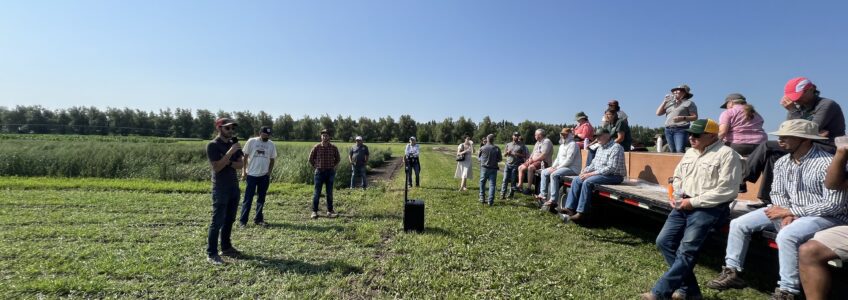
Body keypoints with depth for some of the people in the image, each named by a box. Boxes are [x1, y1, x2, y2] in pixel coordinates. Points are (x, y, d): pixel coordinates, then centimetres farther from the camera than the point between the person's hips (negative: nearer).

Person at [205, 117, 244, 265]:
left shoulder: (234, 144, 10)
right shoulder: (213, 145, -10)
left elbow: (240, 164, 6)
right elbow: (216, 167, -18)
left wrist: (229, 162, -14)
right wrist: (230, 152, -24)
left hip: (234, 187, 7)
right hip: (220, 189, -7)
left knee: (230, 219, 13)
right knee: (217, 221, -5)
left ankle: (226, 247, 23)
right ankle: (211, 253, 2)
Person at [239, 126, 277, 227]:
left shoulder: (271, 144, 3)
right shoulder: (251, 142, -4)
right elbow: (245, 157, 0)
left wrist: (269, 173, 2)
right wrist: (244, 171, -4)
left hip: (264, 176, 3)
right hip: (251, 175, -3)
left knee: (261, 199, 10)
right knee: (248, 198, -1)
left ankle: (258, 219, 20)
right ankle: (242, 220, 6)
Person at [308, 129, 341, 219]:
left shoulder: (333, 147, 0)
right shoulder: (316, 147, -3)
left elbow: (338, 159, 14)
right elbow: (311, 159, 7)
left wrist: (333, 167, 6)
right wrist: (315, 167, 2)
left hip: (330, 172, 1)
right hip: (319, 172, -1)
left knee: (330, 193, 7)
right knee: (317, 193, 1)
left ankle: (330, 211, 15)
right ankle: (314, 211, 9)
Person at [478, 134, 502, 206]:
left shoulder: (482, 148, -6)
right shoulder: (497, 148, -6)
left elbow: (478, 157, 7)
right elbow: (500, 159, 0)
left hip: (484, 168, 1)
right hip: (493, 168, 0)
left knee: (482, 183, 16)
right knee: (492, 184, 2)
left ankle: (482, 198, 21)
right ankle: (490, 201, -3)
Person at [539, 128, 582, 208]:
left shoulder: (572, 144, -10)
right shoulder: (562, 145, 21)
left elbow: (569, 160, -19)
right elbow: (558, 158, 21)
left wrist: (557, 168, -19)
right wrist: (552, 167, 3)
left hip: (572, 168, -10)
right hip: (561, 167, 10)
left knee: (554, 174, -32)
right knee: (544, 172, 0)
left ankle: (553, 200, -30)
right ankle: (543, 194, -2)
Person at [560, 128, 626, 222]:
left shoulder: (616, 147, -13)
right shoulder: (600, 148, 16)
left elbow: (611, 168, -22)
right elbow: (594, 163, 19)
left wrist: (591, 174, -22)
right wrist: (585, 171, -2)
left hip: (614, 175, -9)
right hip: (599, 174, 9)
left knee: (587, 182, -30)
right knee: (576, 180, -8)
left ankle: (581, 212, -26)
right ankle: (570, 208, -15)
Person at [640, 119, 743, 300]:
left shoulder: (727, 154, -5)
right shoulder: (690, 153, 18)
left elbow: (726, 191, -14)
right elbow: (677, 177, 25)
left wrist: (693, 202, -15)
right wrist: (677, 195, 5)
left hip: (709, 208, -7)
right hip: (684, 206, 8)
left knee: (686, 250, -17)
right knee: (664, 241, -6)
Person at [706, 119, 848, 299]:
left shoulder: (827, 163, -18)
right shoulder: (782, 162, 4)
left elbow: (833, 205, -21)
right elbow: (777, 193, 9)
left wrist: (790, 211, -20)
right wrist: (786, 214, -10)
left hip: (825, 216, -7)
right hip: (789, 212, 7)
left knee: (786, 236, -36)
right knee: (738, 224, -5)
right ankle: (732, 272, 4)